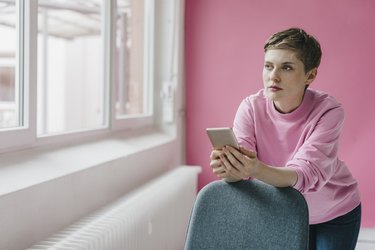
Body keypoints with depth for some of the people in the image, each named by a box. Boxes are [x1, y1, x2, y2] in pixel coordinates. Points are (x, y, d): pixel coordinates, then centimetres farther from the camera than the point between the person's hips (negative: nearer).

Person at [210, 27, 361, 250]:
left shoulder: (328, 111, -27)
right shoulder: (252, 107, -20)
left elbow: (305, 174, -38)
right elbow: (241, 169, -28)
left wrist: (258, 170, -57)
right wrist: (229, 169, -52)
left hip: (335, 214, -2)